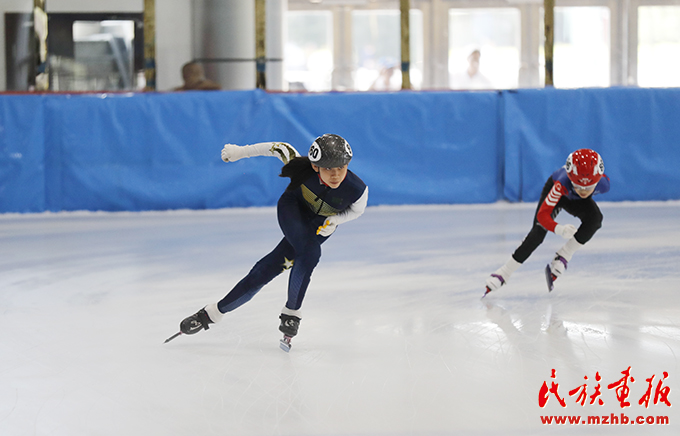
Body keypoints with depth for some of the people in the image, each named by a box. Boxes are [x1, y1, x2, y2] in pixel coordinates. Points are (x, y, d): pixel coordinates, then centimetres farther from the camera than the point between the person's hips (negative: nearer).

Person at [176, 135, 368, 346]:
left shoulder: (357, 189, -32)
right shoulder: (303, 168, -35)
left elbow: (356, 210, -8)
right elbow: (280, 148, -15)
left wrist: (334, 221, -25)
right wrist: (241, 151, -8)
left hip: (321, 223, 2)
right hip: (293, 209, -1)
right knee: (310, 254, -28)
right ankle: (292, 312, -8)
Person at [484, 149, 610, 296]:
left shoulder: (603, 184, -38)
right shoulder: (562, 183, -47)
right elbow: (542, 215, -45)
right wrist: (559, 229, -64)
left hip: (577, 201, 3)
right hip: (556, 193, -3)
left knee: (595, 218, -27)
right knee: (538, 231, -19)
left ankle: (562, 258, -16)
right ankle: (504, 273, -12)